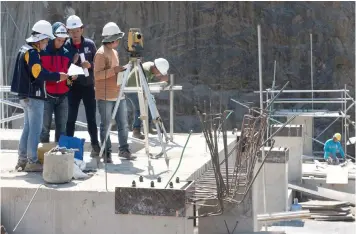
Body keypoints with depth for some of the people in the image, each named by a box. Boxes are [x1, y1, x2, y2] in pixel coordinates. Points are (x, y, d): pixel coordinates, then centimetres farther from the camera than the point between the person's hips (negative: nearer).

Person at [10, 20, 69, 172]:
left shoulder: (26, 50, 16)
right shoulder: (32, 53, -16)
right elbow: (39, 74, -26)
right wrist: (58, 76, -17)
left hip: (26, 95, 10)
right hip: (33, 96, -10)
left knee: (28, 128, 15)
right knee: (35, 130, -6)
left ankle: (22, 160, 20)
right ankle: (32, 162, -3)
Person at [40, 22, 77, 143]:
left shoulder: (66, 53, 10)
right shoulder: (42, 52, -3)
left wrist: (69, 80, -4)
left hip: (63, 96, 4)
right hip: (47, 96, -4)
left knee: (62, 128, 8)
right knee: (45, 128, -1)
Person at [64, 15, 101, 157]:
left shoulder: (90, 44, 0)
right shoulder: (65, 46, -3)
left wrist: (90, 65, -18)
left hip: (88, 86, 1)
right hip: (73, 87, -1)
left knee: (91, 118, 5)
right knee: (71, 118, 3)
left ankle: (95, 146, 14)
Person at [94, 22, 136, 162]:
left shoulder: (114, 51, 16)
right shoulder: (101, 53, -12)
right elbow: (97, 75, -19)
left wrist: (121, 70, 11)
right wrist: (114, 70, -26)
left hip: (118, 95, 8)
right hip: (105, 96, -8)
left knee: (123, 124, 10)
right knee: (105, 125, 1)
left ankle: (124, 149, 21)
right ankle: (106, 153, 9)